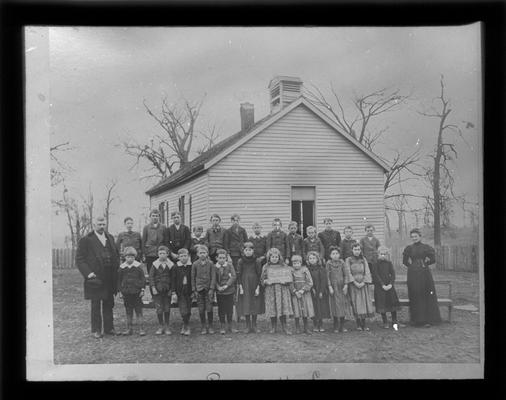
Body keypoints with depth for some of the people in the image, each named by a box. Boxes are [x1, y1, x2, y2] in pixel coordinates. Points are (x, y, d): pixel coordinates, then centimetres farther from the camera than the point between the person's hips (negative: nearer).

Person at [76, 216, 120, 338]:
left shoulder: (110, 238, 12)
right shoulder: (86, 240, -6)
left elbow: (116, 255, 21)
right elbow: (79, 259, -7)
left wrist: (116, 268, 7)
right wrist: (88, 273, -16)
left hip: (109, 278, 5)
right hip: (95, 277, -5)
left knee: (109, 304, 11)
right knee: (96, 305, 5)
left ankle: (109, 328, 21)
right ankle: (96, 330, 14)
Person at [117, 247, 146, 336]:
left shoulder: (138, 266, -2)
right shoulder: (122, 267, 2)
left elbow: (143, 278, 2)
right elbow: (119, 280, 10)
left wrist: (142, 289, -3)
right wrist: (120, 290, 6)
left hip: (136, 292, -2)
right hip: (126, 292, 2)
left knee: (139, 311, 0)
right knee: (128, 312, 10)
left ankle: (141, 329, 6)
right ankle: (129, 328, 19)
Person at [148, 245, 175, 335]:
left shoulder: (171, 265, 3)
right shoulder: (155, 264, 2)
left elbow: (173, 278, 5)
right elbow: (151, 276, -1)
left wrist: (173, 290, -1)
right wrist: (153, 287, -10)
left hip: (167, 289, 1)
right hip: (157, 289, -1)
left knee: (167, 308, 5)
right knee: (159, 309, -1)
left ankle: (166, 326, 16)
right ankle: (160, 326, 12)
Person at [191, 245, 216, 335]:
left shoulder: (210, 263, -2)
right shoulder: (195, 264, 0)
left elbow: (213, 277, -1)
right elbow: (193, 277, 4)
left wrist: (211, 289, -8)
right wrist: (194, 290, 0)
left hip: (208, 289, -1)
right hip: (199, 289, 1)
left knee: (209, 309, 0)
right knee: (201, 309, 4)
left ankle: (210, 326, 15)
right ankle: (203, 326, 17)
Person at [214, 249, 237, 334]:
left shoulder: (229, 265, -1)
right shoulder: (215, 267, -1)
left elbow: (234, 276, -7)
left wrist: (227, 285, -15)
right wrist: (218, 287, -16)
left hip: (229, 290, 0)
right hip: (219, 291, 0)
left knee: (229, 309, 6)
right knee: (221, 310, 4)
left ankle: (229, 326, 19)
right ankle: (222, 327, 14)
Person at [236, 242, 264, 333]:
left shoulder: (257, 261, -1)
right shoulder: (240, 262, 1)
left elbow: (259, 275, -1)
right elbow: (239, 275, 1)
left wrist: (258, 288, -6)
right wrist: (240, 288, -5)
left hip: (254, 285, 0)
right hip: (245, 286, 0)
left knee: (255, 306, 2)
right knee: (246, 306, 0)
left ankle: (254, 326, 14)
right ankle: (248, 326, 10)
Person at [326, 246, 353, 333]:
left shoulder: (342, 262, 4)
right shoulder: (329, 263, -1)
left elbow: (345, 274, 5)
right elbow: (328, 275, -2)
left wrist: (346, 285, -4)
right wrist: (330, 286, -8)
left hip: (342, 286, 2)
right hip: (334, 286, -2)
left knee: (343, 304, 3)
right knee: (335, 305, 0)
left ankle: (342, 326, 11)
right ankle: (336, 327, 6)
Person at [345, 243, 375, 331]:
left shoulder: (363, 260, 9)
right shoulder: (348, 260, 1)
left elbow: (367, 272, 3)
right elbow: (348, 273, -7)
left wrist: (363, 282, -10)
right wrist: (355, 283, -14)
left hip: (363, 284, 2)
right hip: (353, 284, -2)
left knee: (364, 303, -1)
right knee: (356, 304, -5)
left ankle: (364, 324, 4)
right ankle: (358, 324, 1)